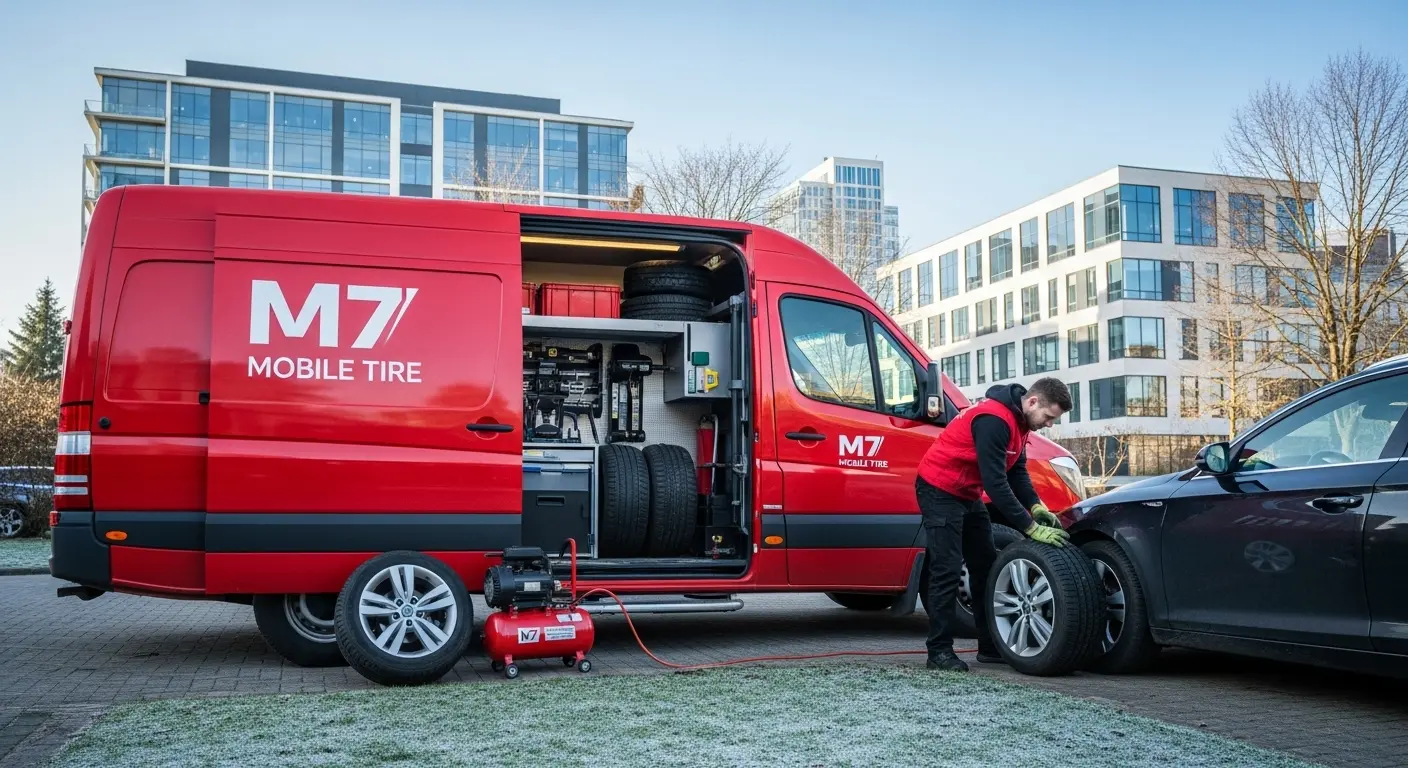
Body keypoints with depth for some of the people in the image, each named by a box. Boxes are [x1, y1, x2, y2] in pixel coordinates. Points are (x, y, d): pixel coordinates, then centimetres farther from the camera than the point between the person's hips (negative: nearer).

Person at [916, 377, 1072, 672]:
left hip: (968, 494, 10)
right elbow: (995, 482, -30)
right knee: (946, 572, -11)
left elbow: (1017, 471, 7)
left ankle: (991, 647, 13)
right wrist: (1031, 528, -28)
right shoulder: (994, 420, -27)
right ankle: (939, 651, -6)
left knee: (986, 568, 8)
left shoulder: (1018, 420, 3)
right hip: (940, 490, -10)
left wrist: (1036, 506, -10)